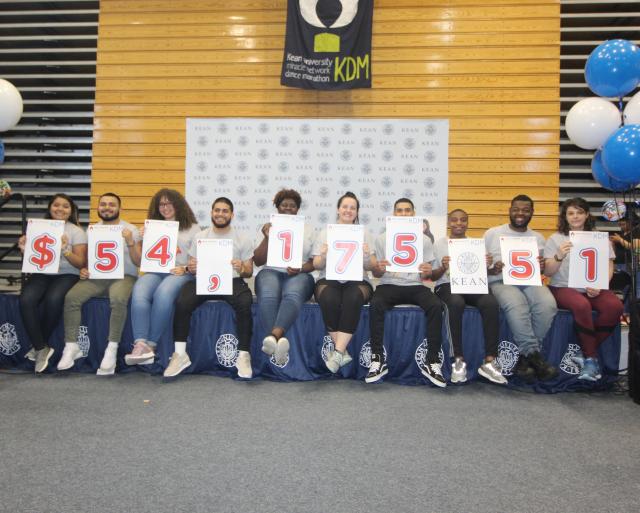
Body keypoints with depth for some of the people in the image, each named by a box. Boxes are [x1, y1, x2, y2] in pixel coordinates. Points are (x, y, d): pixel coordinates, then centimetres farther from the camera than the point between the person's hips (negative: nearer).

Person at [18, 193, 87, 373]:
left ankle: (39, 346, -10)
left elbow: (81, 264, -3)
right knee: (26, 300, -29)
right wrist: (24, 250, -7)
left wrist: (65, 251, -19)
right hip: (41, 274, 3)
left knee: (53, 299, -34)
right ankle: (42, 348, -16)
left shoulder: (76, 231, 4)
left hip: (67, 275, -3)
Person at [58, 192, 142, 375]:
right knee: (71, 297, -24)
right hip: (96, 277, 4)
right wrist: (83, 269, -4)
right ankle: (71, 346, -14)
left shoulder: (130, 229, 5)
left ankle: (112, 349, -30)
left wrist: (130, 242, -17)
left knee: (118, 299, -37)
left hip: (123, 276, -4)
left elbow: (138, 262, -2)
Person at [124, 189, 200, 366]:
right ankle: (141, 345, -38)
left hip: (180, 273, -3)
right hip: (155, 271, 3)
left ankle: (150, 344, -28)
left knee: (163, 294, -36)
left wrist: (185, 269, -11)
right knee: (138, 293, -32)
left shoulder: (192, 228, 14)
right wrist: (144, 239, 6)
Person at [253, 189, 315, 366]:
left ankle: (273, 337, -59)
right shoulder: (267, 228, 20)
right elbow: (258, 261, 12)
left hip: (299, 275, 0)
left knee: (292, 295, -38)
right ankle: (279, 340, -54)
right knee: (268, 297, -37)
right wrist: (267, 238, -2)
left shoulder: (307, 230, 20)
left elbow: (315, 262, 14)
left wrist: (300, 269, -8)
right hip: (271, 272, 1)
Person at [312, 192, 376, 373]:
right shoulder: (325, 232, 15)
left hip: (357, 280, 0)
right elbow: (316, 265, 7)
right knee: (329, 299, -35)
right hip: (329, 279, 0)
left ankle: (337, 352, -31)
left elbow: (370, 266, 7)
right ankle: (343, 351, -23)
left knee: (353, 298, -35)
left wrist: (367, 255, -15)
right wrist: (323, 256, -15)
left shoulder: (364, 233, 15)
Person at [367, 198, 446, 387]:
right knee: (376, 304, -34)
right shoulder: (382, 238, 9)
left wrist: (427, 272, -15)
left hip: (415, 286, 1)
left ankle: (431, 361, -19)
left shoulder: (424, 240, 10)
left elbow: (425, 276, 9)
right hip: (389, 285, 0)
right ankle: (378, 359, -25)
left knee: (436, 306, -30)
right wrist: (378, 269, -16)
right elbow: (375, 274, 8)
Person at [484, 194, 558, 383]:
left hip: (531, 282, 3)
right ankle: (535, 356, -21)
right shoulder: (492, 234, 11)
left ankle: (525, 357, -16)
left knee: (548, 304, -30)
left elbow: (540, 271, 23)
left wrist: (541, 267, -1)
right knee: (517, 306, -37)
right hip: (502, 282, -3)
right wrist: (492, 269, -14)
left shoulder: (538, 238, 21)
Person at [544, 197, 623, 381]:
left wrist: (599, 286, -13)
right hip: (564, 287, -3)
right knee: (582, 305, -34)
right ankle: (591, 358, -18)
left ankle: (588, 352, -11)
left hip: (594, 289, 3)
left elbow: (609, 268, 7)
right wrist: (559, 256, -22)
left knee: (615, 306, -27)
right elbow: (547, 272, -1)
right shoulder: (555, 239, 5)